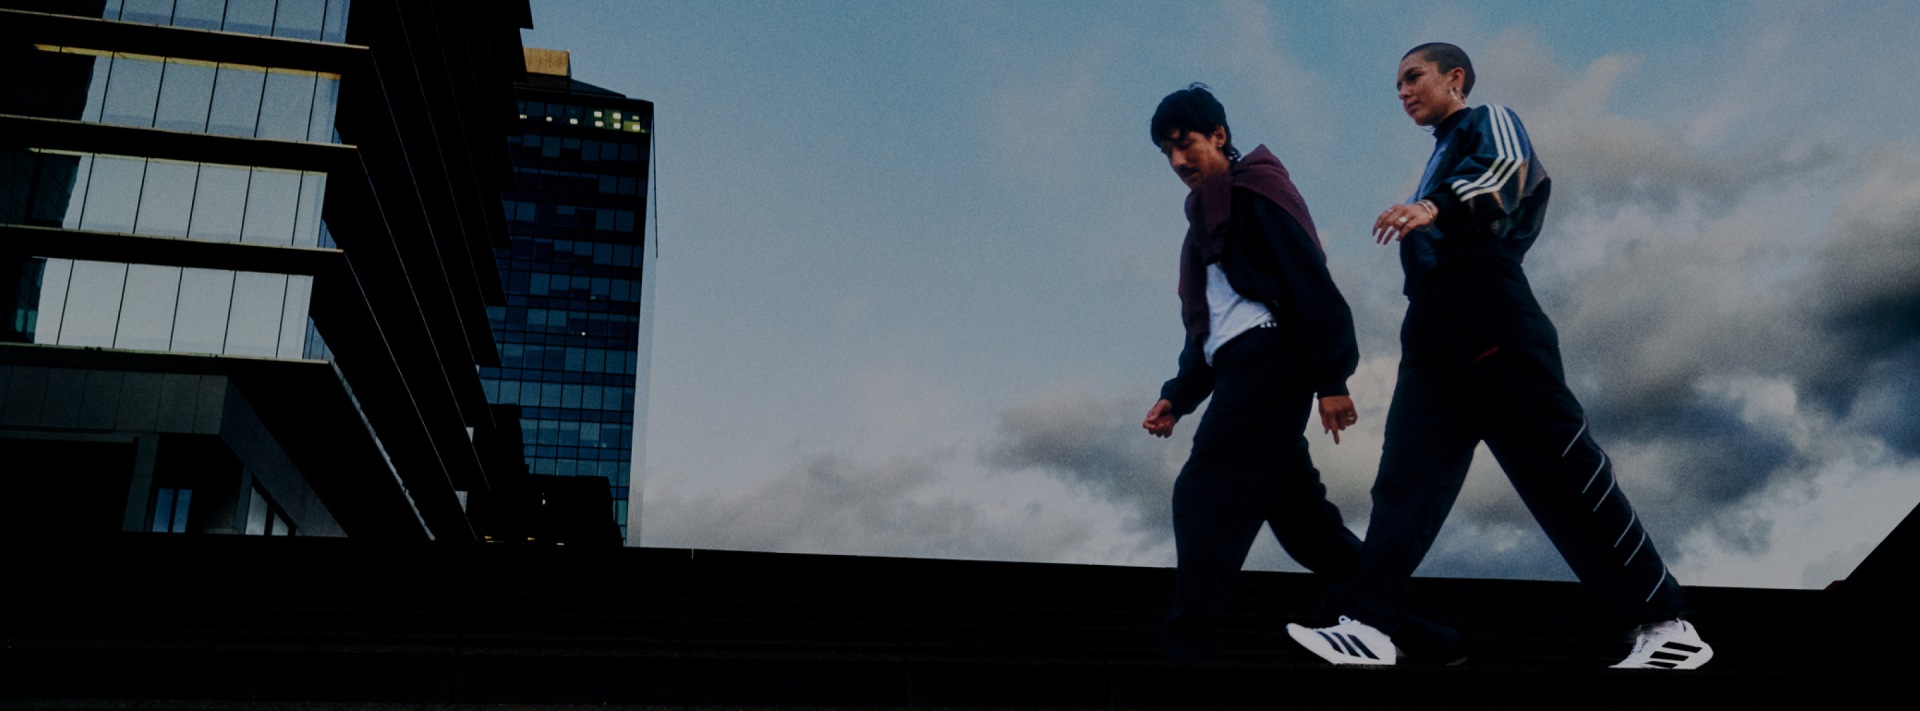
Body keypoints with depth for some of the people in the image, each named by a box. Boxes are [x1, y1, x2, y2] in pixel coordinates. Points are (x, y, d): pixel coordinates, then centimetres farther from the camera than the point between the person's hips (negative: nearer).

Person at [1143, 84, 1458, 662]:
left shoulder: (1254, 191, 0)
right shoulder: (1207, 217, 27)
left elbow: (1312, 286, -11)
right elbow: (1207, 327, 27)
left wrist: (1330, 379, -18)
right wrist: (1177, 396, 16)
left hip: (1267, 355, -10)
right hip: (1241, 371, 10)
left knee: (1201, 495, -18)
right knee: (1300, 515, 9)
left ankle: (1191, 644, -22)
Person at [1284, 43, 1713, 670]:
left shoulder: (1489, 121, 6)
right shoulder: (1443, 157, 30)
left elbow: (1510, 168, -17)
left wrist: (1437, 207, -36)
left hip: (1490, 318, -8)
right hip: (1432, 332, 8)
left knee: (1564, 470, -7)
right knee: (1406, 475, -7)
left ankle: (1667, 625, 0)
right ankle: (1366, 625, -16)